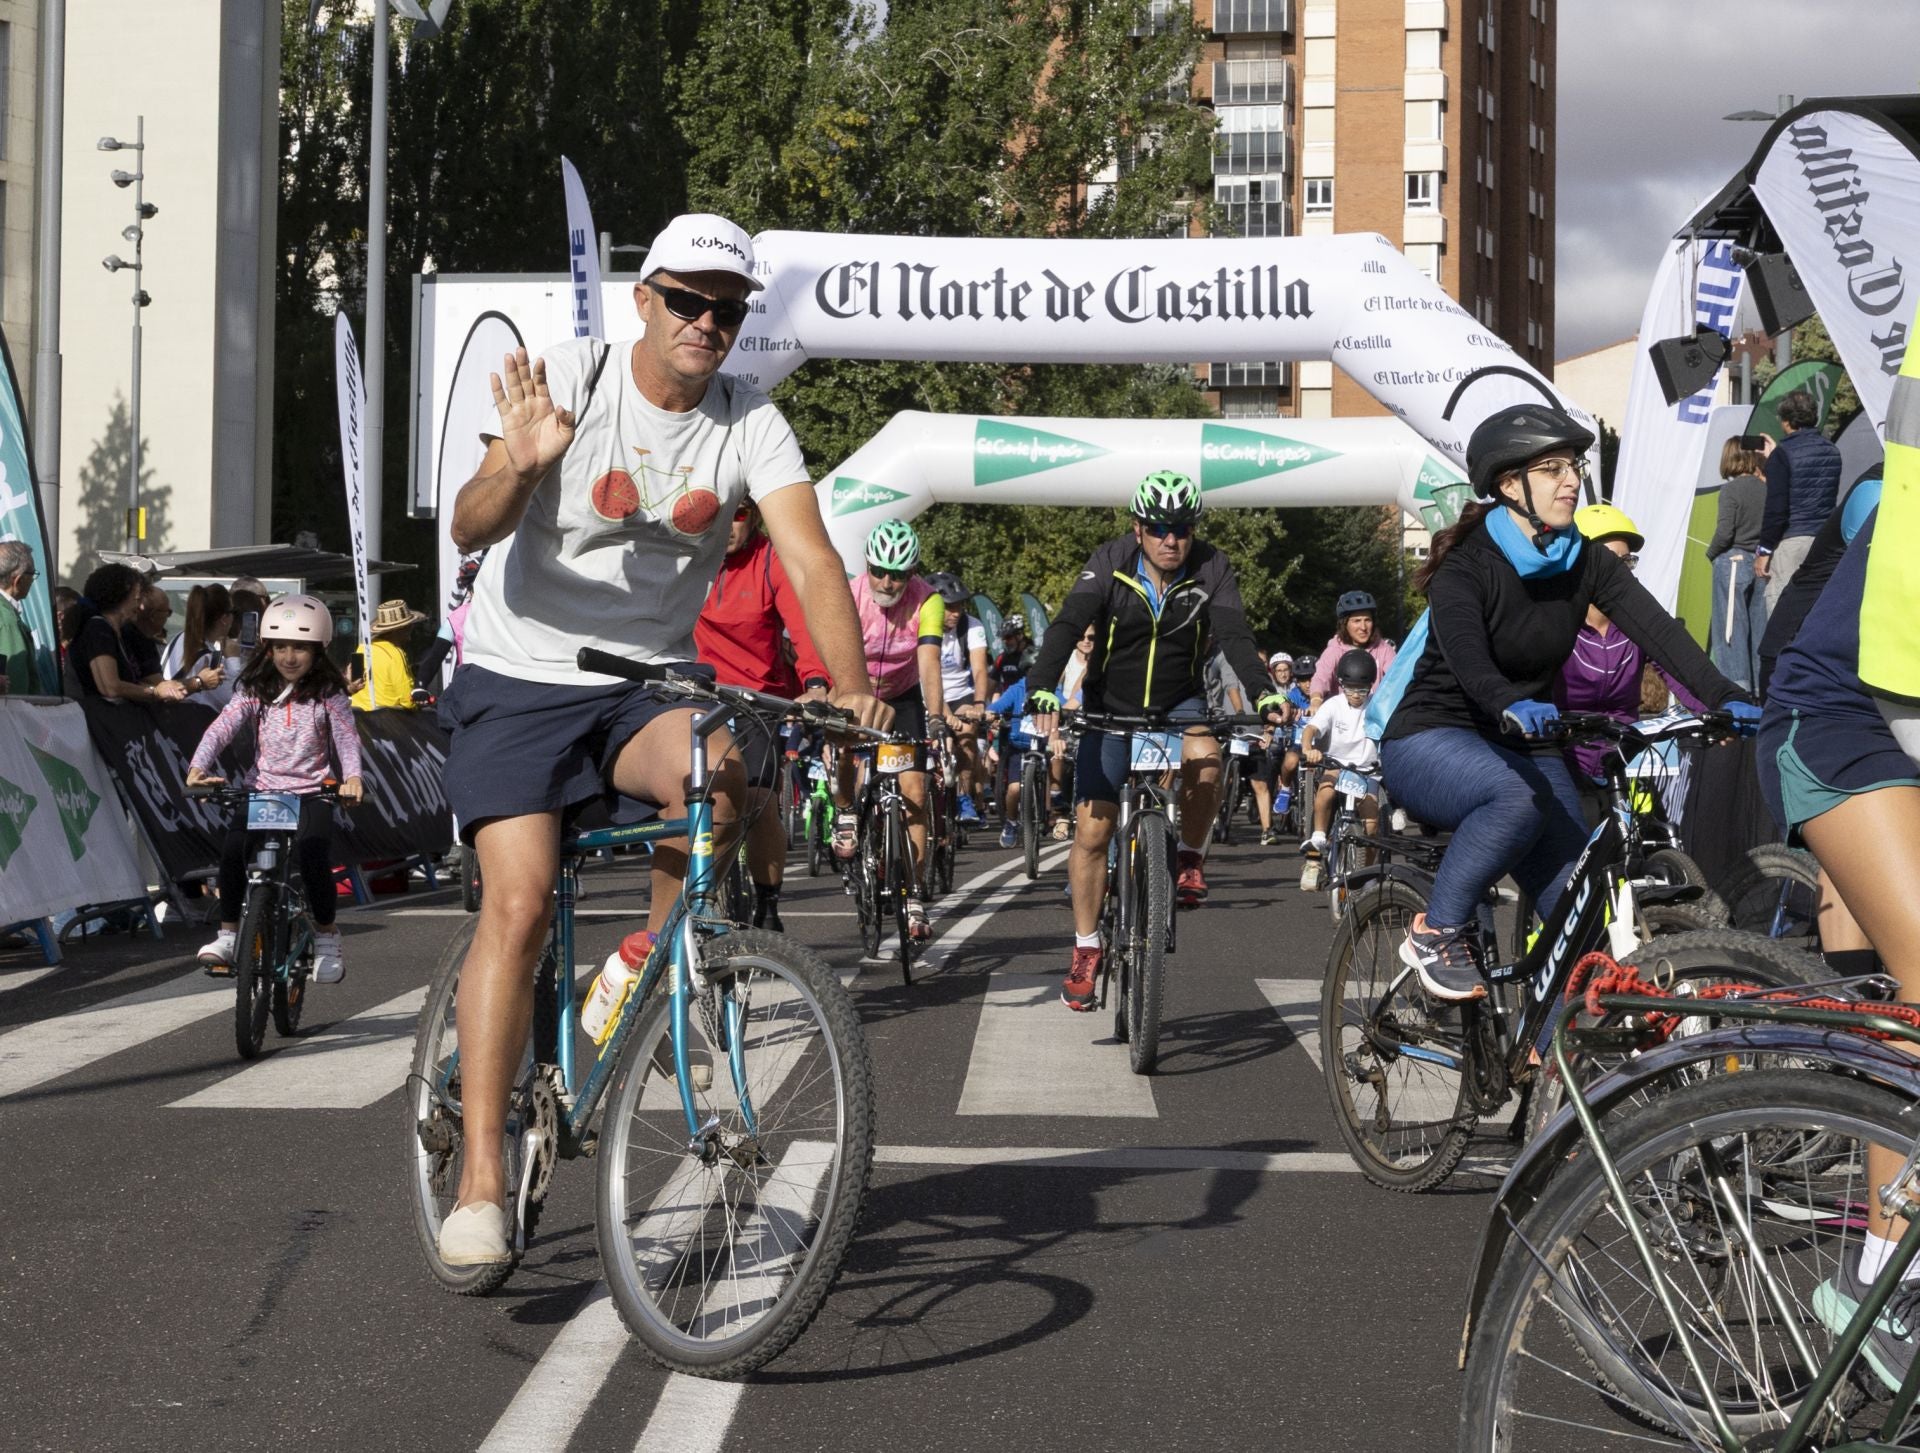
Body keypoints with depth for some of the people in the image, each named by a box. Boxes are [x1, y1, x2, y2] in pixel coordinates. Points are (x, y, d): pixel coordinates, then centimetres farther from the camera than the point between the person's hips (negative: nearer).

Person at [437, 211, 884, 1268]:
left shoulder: (748, 423, -5)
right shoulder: (569, 380, -11)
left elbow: (809, 555, -15)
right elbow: (469, 530, -18)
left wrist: (851, 686, -31)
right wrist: (520, 469, -40)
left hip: (647, 685, 2)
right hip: (520, 679, -2)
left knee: (716, 774, -32)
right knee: (518, 906, -16)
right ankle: (480, 1181, -10)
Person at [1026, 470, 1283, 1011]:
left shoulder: (1211, 570, -13)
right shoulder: (1111, 563, -16)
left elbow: (1235, 635, -25)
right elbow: (1067, 626, -28)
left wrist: (1265, 693, -44)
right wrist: (1042, 690, -45)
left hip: (1179, 705, 0)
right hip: (1111, 707, 0)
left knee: (1204, 755, -34)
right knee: (1091, 830, -4)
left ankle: (1190, 859, -9)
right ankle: (1086, 950, 10)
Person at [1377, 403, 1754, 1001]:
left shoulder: (1585, 563, -2)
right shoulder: (1466, 567, -17)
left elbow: (1658, 628, -16)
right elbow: (1467, 659, -35)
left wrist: (1726, 698, -32)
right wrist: (1512, 706, -57)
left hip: (1523, 747, 6)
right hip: (1432, 739, -5)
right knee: (1518, 797, -37)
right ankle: (1437, 933, -19)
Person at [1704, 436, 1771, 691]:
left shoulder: (1731, 490, -12)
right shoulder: (1767, 489, 4)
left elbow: (1724, 533, -15)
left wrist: (1711, 553, 2)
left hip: (1732, 562, -6)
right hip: (1760, 564, 6)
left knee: (1731, 626, -2)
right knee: (1759, 627, 10)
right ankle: (1761, 686, 14)